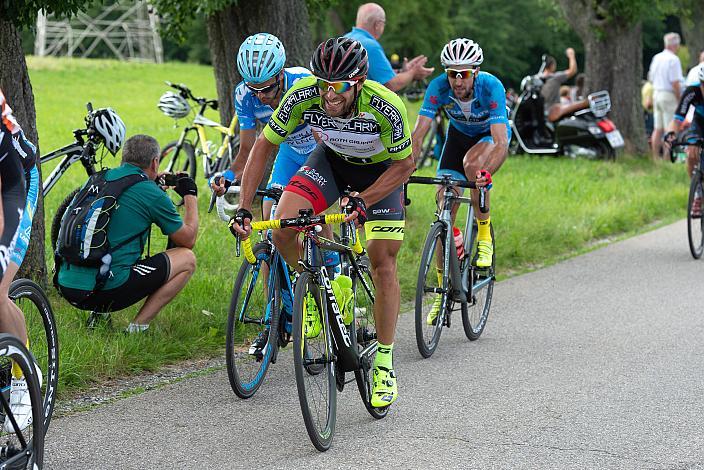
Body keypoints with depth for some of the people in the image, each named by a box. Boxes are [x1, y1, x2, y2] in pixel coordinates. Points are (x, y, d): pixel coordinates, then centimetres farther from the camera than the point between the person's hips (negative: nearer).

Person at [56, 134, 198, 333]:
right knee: (187, 259, 7)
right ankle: (138, 327, 0)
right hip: (107, 292, -7)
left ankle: (97, 316, 17)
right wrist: (191, 196, 23)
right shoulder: (153, 195, -4)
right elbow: (188, 240, 10)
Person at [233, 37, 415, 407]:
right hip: (332, 159, 2)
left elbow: (404, 165, -21)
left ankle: (385, 366, 5)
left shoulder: (387, 108, -37)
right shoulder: (303, 96, -31)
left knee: (383, 265, -9)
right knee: (282, 230, -20)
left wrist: (362, 200, -33)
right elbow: (263, 146, -18)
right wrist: (243, 209, -23)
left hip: (381, 169, -2)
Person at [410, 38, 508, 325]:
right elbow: (417, 136, -31)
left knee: (471, 164, -38)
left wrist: (486, 174, -60)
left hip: (491, 135, -3)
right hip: (459, 134, 3)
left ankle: (484, 234, -15)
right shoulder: (439, 87, -28)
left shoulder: (491, 87, -35)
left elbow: (501, 143, -43)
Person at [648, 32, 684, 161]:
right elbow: (675, 83, -18)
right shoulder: (673, 59, -15)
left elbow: (651, 78, 17)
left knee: (657, 129, 11)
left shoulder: (656, 58, 11)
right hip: (669, 95, -8)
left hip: (656, 93, 8)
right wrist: (680, 100, -11)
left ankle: (656, 157, 14)